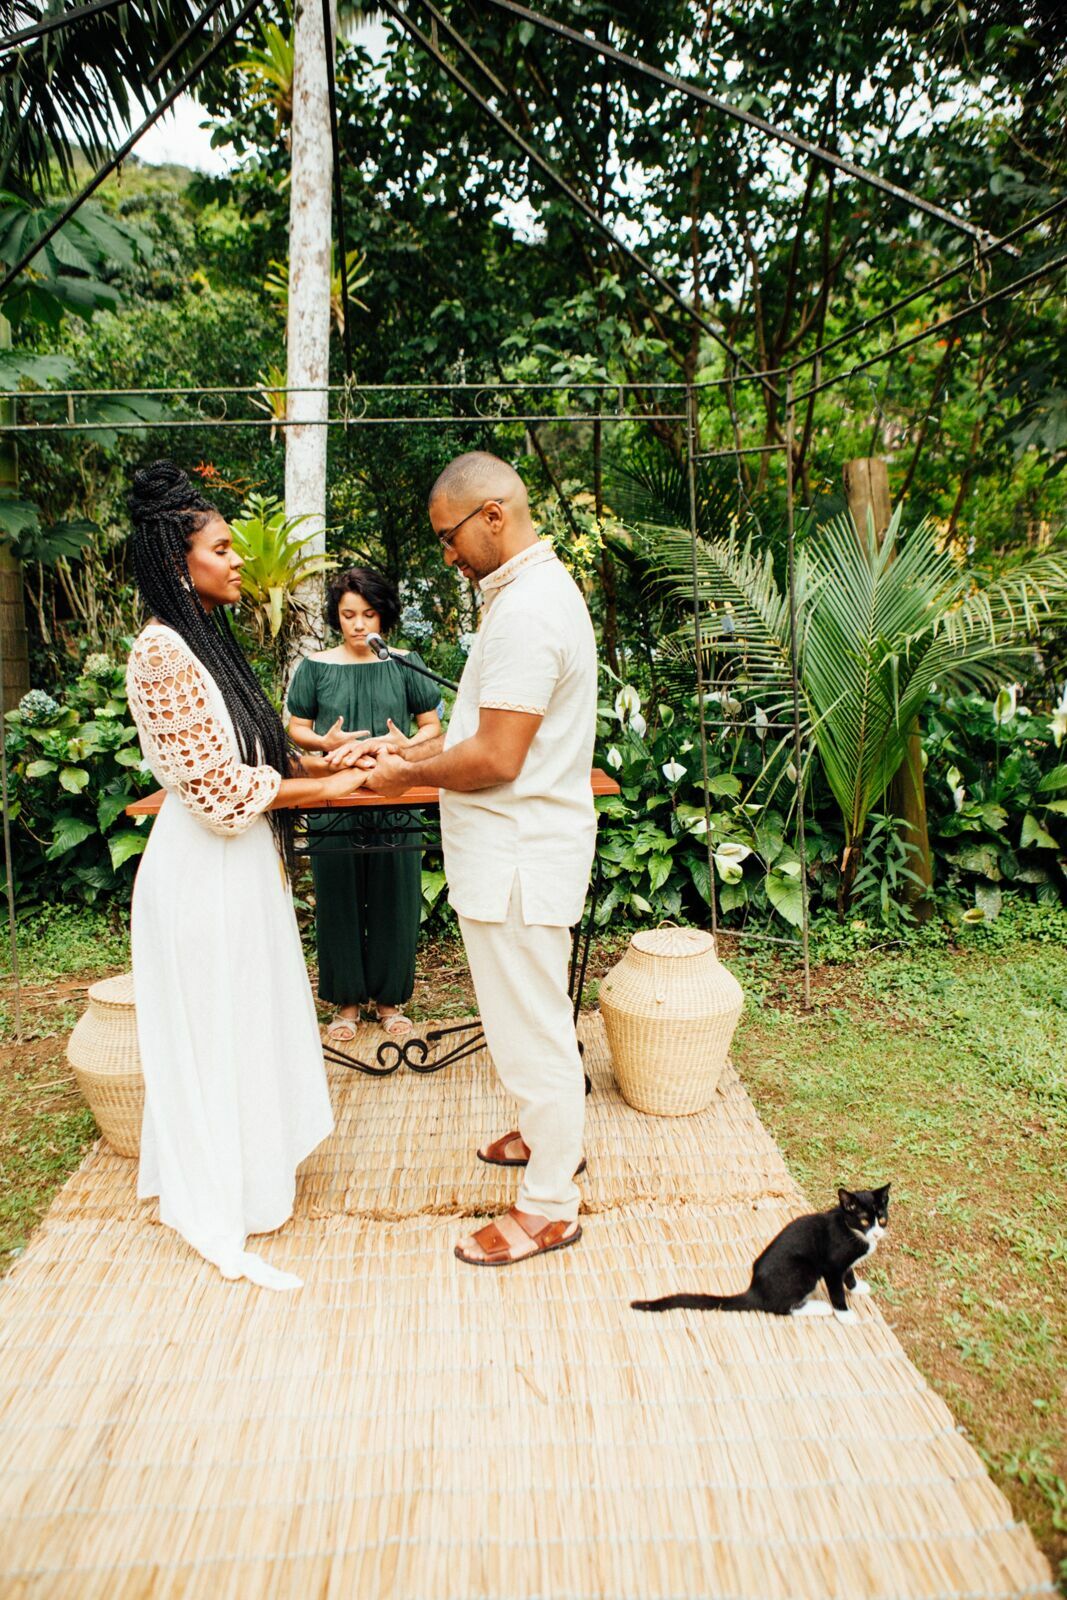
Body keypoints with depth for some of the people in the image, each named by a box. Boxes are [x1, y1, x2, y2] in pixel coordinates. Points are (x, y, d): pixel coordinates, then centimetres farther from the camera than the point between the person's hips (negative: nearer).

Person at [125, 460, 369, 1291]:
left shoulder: (208, 639, 10)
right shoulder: (163, 652, -20)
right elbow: (218, 788, -22)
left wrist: (319, 760, 4)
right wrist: (322, 789, -14)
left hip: (241, 860, 9)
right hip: (205, 871, -9)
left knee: (247, 1020, 21)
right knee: (213, 1030, 4)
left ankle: (245, 1162, 41)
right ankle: (221, 1221, 22)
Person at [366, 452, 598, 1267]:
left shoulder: (526, 610, -22)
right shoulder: (538, 589, 13)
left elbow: (495, 759, -25)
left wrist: (409, 775, -10)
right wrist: (423, 751, 8)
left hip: (518, 857, -11)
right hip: (518, 846, 11)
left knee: (531, 1025, 3)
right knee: (532, 1014, 24)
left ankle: (549, 1206, 20)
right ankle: (549, 1134, 44)